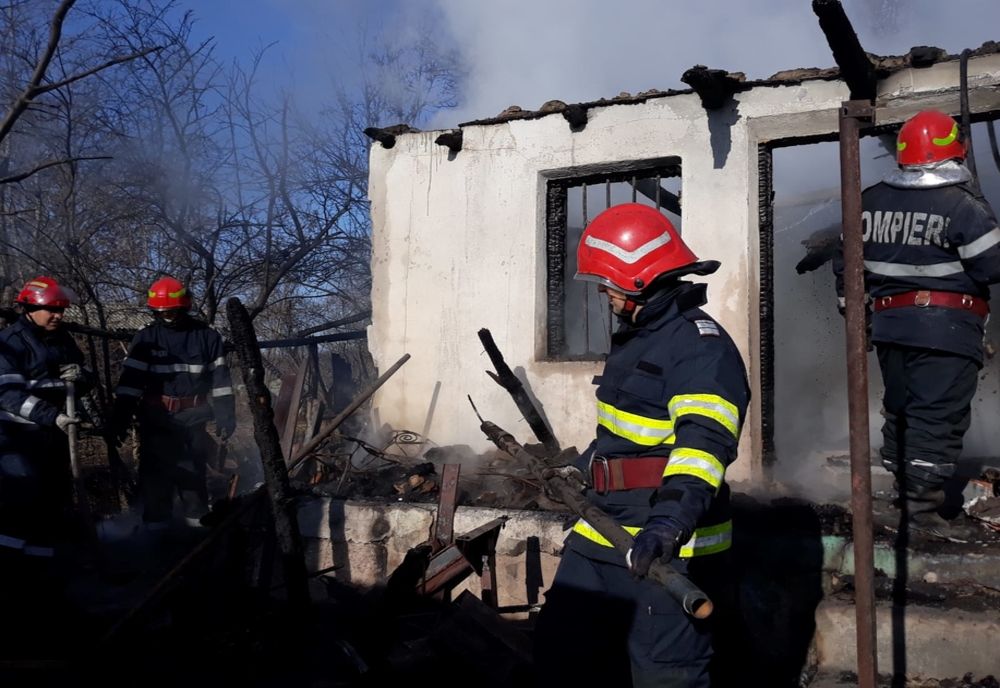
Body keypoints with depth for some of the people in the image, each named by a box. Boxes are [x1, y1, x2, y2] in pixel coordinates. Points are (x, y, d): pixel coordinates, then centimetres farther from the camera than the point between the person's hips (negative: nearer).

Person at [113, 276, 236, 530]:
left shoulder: (206, 336, 0)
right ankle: (156, 525, 5)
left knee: (193, 471, 11)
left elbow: (220, 379, 1)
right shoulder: (145, 338, -1)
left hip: (194, 418, 1)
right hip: (157, 419, 0)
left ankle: (199, 522, 22)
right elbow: (130, 381, -5)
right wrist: (120, 418, -12)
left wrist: (225, 416, -4)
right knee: (156, 471, -1)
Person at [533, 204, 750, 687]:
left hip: (665, 549, -10)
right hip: (605, 532, 10)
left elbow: (703, 444, -33)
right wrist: (581, 468, 39)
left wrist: (669, 523, -46)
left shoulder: (701, 348, -17)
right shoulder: (636, 337, 16)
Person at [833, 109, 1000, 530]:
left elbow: (848, 260, 12)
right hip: (946, 327, -6)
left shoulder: (870, 201, 6)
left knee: (901, 410, 17)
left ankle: (903, 494, 27)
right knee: (938, 416, -3)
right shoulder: (962, 203, -12)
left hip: (891, 323, 6)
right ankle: (923, 503, -6)